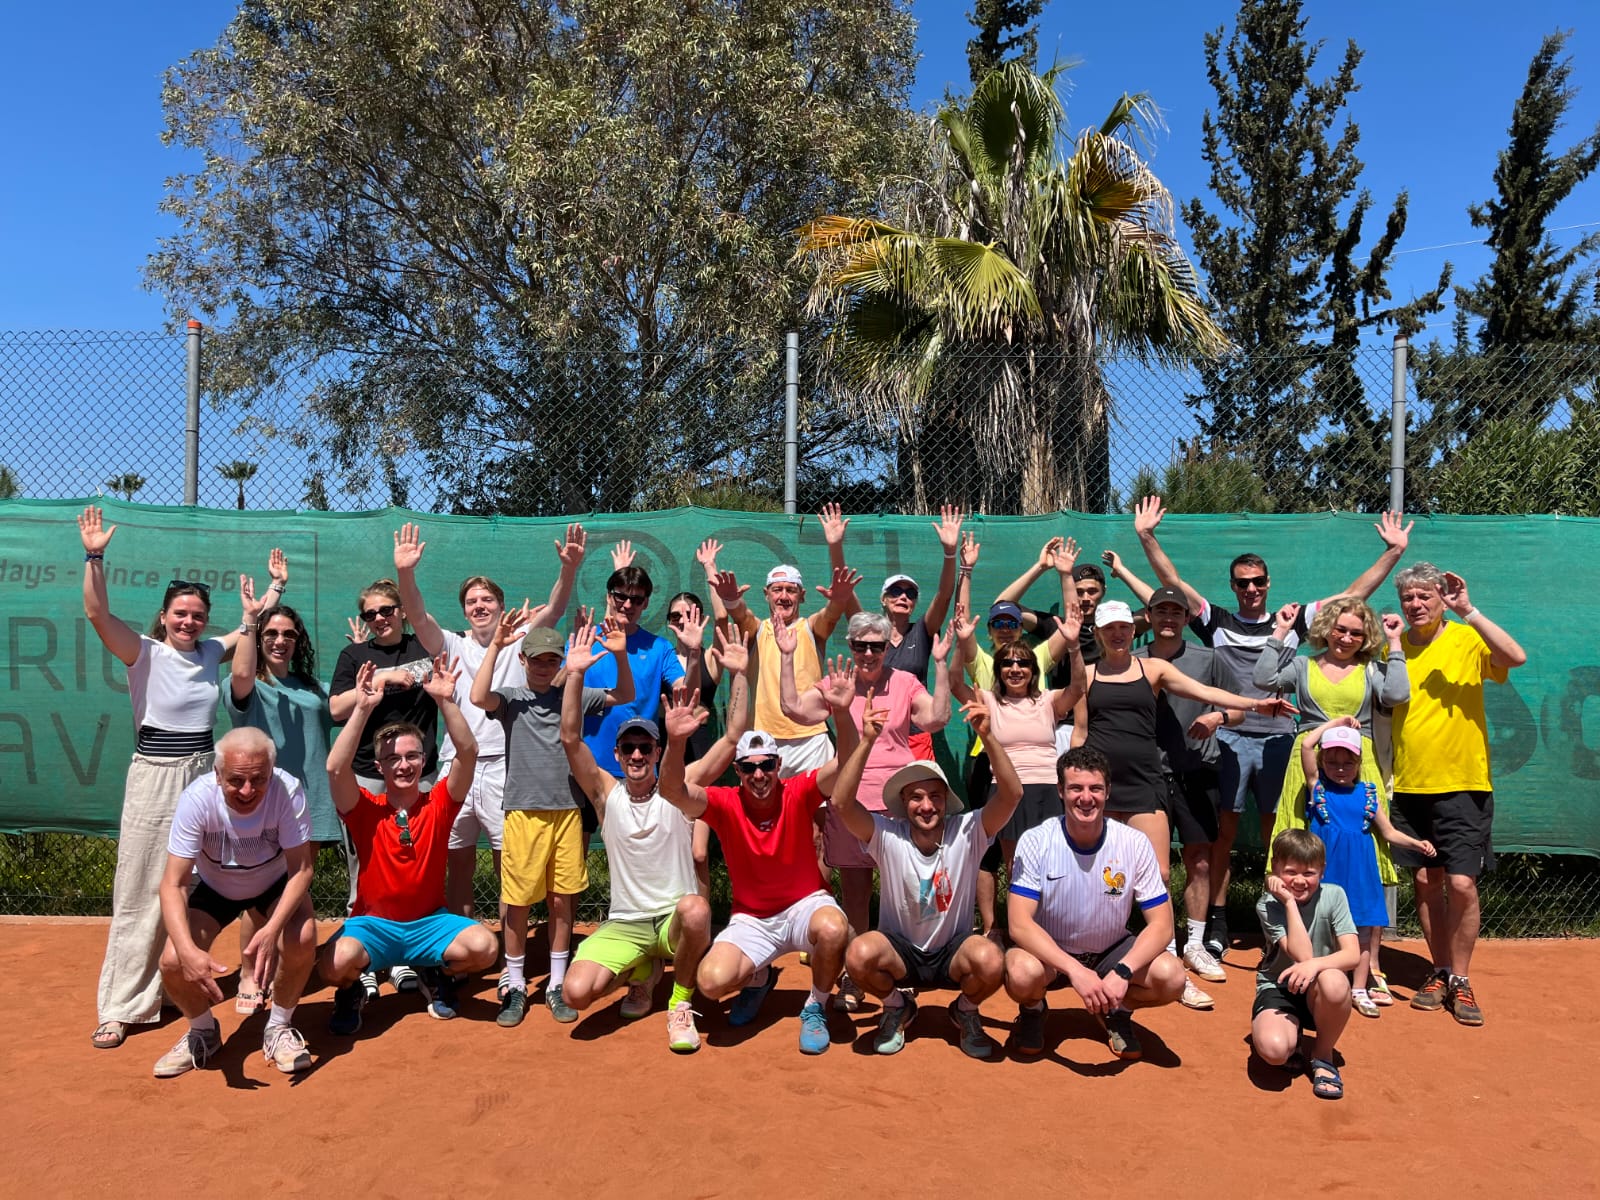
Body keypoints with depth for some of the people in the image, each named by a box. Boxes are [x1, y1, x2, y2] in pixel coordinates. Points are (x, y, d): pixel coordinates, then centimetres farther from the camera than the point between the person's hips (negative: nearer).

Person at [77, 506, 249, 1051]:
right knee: (141, 893, -2)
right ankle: (120, 1007, 6)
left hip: (203, 774, 5)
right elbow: (98, 614, -20)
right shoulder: (144, 652, -6)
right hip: (155, 777, -4)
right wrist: (95, 557, -30)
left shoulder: (211, 652, 7)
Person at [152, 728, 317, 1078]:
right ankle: (203, 1033, 12)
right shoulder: (197, 798, -32)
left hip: (274, 886, -1)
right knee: (174, 962, -21)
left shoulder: (288, 791, -33)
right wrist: (188, 949, -47)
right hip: (215, 890, 1)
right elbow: (173, 883, -31)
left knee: (302, 939, -29)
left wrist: (272, 930, -44)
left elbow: (301, 869, -28)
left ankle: (279, 1028, 0)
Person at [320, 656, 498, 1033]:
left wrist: (445, 700, -28)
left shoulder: (438, 804, -4)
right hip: (373, 924, -1)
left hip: (430, 921, 1)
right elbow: (335, 767, -25)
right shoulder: (366, 810, -6)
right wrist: (363, 708, -30)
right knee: (335, 962, -34)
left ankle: (438, 979, 9)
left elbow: (468, 753, -18)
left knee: (483, 946, -27)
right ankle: (352, 992, 5)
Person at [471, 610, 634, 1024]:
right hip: (523, 813, -2)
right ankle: (515, 988, 21)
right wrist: (495, 645, -23)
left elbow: (624, 695, 7)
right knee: (517, 903, 5)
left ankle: (556, 986, 22)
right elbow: (479, 697, -20)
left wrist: (621, 655, -9)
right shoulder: (511, 698, 1)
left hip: (567, 811, 2)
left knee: (562, 901, 9)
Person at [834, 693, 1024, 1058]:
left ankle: (966, 1011, 5)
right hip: (900, 950, 0)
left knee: (991, 960, -34)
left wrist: (988, 736, -39)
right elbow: (841, 803, -29)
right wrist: (867, 741, -36)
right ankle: (896, 1008, 4)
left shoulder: (966, 832, -13)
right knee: (859, 953, -33)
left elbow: (1012, 795, -27)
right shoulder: (888, 836, -13)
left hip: (953, 951, 0)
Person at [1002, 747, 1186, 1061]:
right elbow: (1020, 924, -25)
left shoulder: (1135, 844, -16)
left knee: (1171, 977, -27)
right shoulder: (1035, 842, -20)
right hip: (1050, 952, -2)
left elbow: (1161, 924, -14)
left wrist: (1122, 973, -32)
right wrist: (1075, 971, -39)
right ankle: (1033, 1010, 3)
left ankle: (1117, 1011, 8)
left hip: (1111, 952, 2)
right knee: (1022, 974, -35)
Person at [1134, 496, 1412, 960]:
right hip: (1229, 737, -1)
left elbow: (1353, 594, 10)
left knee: (1279, 833, 6)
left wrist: (1394, 551, 6)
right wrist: (1146, 536, -9)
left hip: (1278, 738, 2)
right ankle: (1217, 920, 7)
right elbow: (1173, 581, 0)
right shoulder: (1217, 621, 7)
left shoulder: (1292, 621, 10)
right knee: (1223, 830, 0)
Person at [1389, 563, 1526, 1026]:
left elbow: (1516, 657, -26)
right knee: (1426, 881, 10)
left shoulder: (1468, 639, -5)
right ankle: (1441, 973, 25)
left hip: (1462, 784, -3)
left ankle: (1460, 980, 13)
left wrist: (1468, 611, -26)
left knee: (1462, 883, -5)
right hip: (1409, 784, 3)